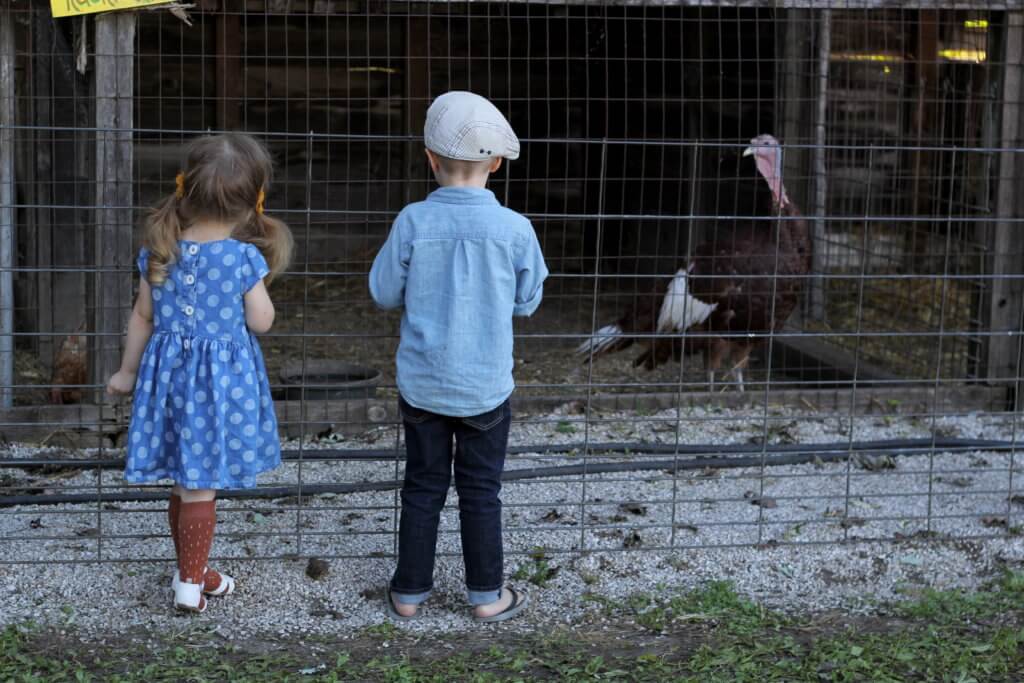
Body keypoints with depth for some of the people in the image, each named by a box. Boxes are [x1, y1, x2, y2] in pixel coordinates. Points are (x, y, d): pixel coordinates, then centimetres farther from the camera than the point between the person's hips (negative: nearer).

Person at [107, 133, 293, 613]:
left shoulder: (160, 249, -2)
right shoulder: (244, 256, -15)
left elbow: (143, 316, 6)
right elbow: (261, 321, -8)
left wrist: (128, 371, 19)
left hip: (171, 372, 5)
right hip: (224, 377, -5)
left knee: (185, 479, 17)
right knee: (202, 485, 3)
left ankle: (191, 570, 31)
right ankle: (190, 583, 10)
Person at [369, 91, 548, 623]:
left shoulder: (413, 222, -13)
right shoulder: (514, 228, -13)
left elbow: (384, 292, -3)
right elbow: (527, 301, 0)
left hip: (422, 384, 1)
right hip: (485, 386, -1)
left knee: (423, 486, 14)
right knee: (481, 491, 13)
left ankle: (409, 592, 23)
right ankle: (487, 595, 23)